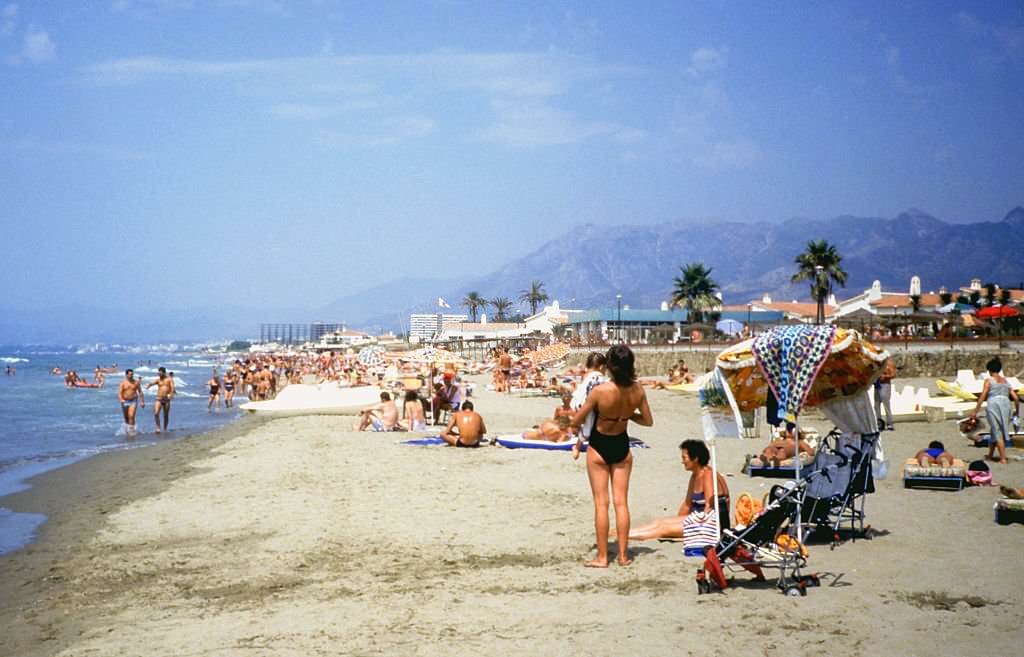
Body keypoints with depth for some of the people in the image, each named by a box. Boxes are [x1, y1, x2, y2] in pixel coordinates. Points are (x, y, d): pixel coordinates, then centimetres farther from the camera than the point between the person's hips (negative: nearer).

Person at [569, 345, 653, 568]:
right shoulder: (638, 390, -13)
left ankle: (602, 556, 8)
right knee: (621, 502, 10)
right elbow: (648, 421, 1)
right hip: (622, 446, 3)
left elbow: (576, 422, -15)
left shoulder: (600, 391, -24)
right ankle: (623, 555, 13)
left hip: (599, 447, -3)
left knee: (601, 503, 4)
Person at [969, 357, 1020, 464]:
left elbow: (982, 397, -6)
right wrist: (1017, 410, 27)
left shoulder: (989, 381, 1)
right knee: (997, 431, 18)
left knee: (997, 432, -1)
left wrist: (975, 411, -4)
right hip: (1005, 404, 5)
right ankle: (990, 455, 26)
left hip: (993, 406, -5)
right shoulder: (1006, 381, 16)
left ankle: (1003, 458, -5)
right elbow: (1016, 398, 12)